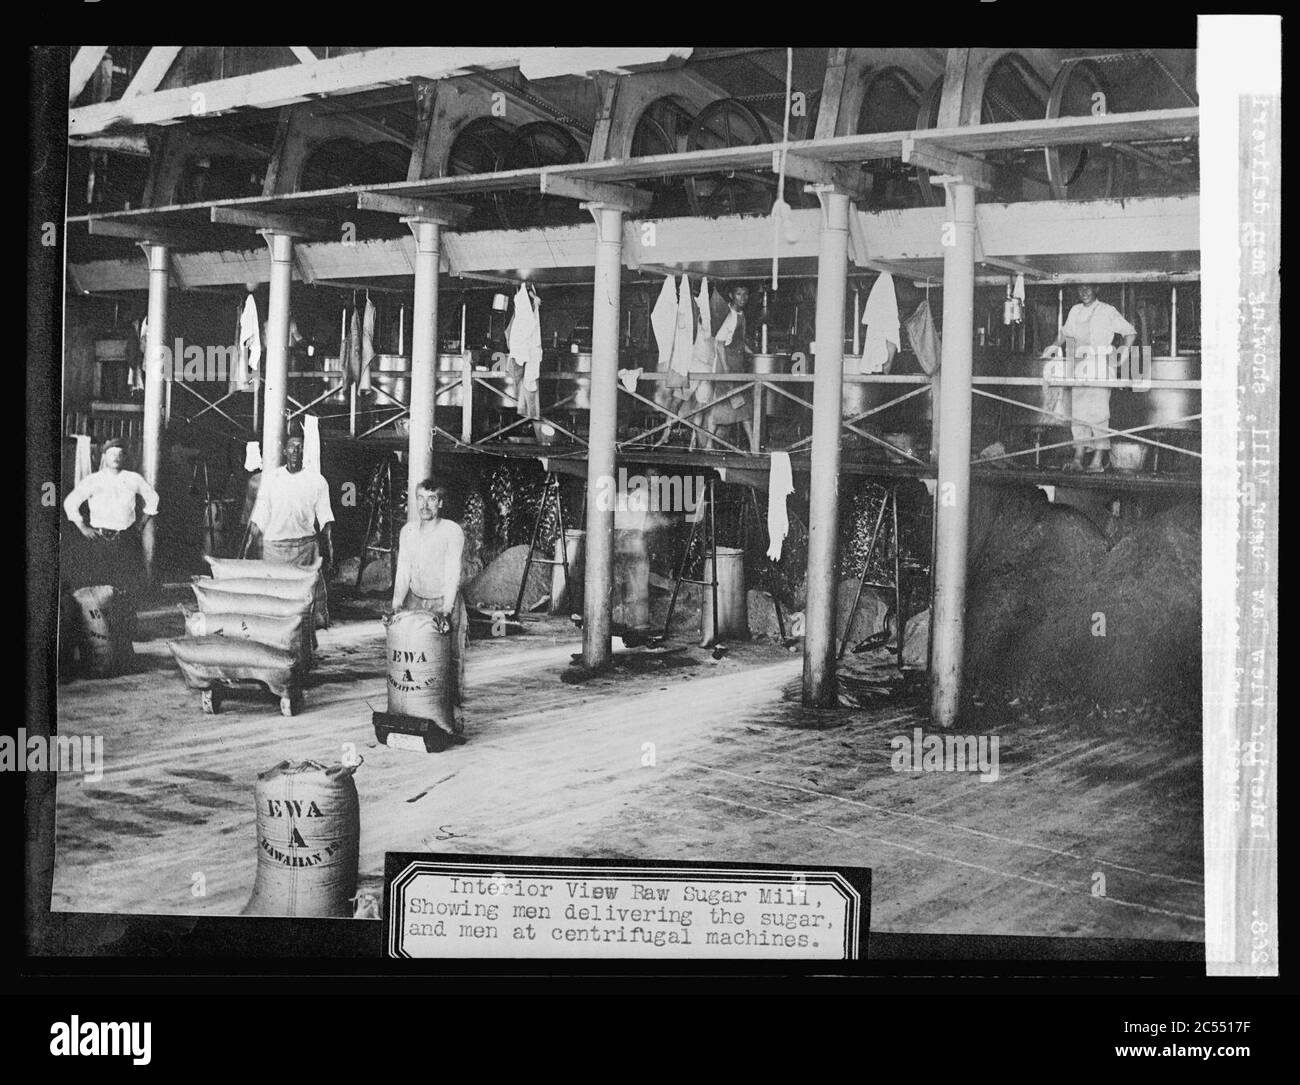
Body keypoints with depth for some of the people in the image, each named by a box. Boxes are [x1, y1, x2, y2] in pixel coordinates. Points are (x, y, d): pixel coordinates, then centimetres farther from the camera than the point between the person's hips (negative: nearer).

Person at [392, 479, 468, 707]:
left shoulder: (452, 531, -10)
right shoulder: (408, 532, 4)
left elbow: (452, 573, -18)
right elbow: (402, 572, 2)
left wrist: (446, 610, -27)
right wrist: (397, 605, -12)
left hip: (445, 603, -4)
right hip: (415, 601, 4)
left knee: (451, 655, -5)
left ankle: (454, 701, 9)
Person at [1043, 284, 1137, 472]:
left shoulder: (1108, 311, 1)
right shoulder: (1075, 311, 16)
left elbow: (1130, 331, 3)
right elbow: (1065, 332, 29)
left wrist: (1125, 350, -12)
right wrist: (1055, 346, 12)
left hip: (1100, 367, -5)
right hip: (1078, 368, 5)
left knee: (1098, 410, -8)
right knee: (1077, 410, 1)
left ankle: (1098, 460, -8)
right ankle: (1078, 457, 2)